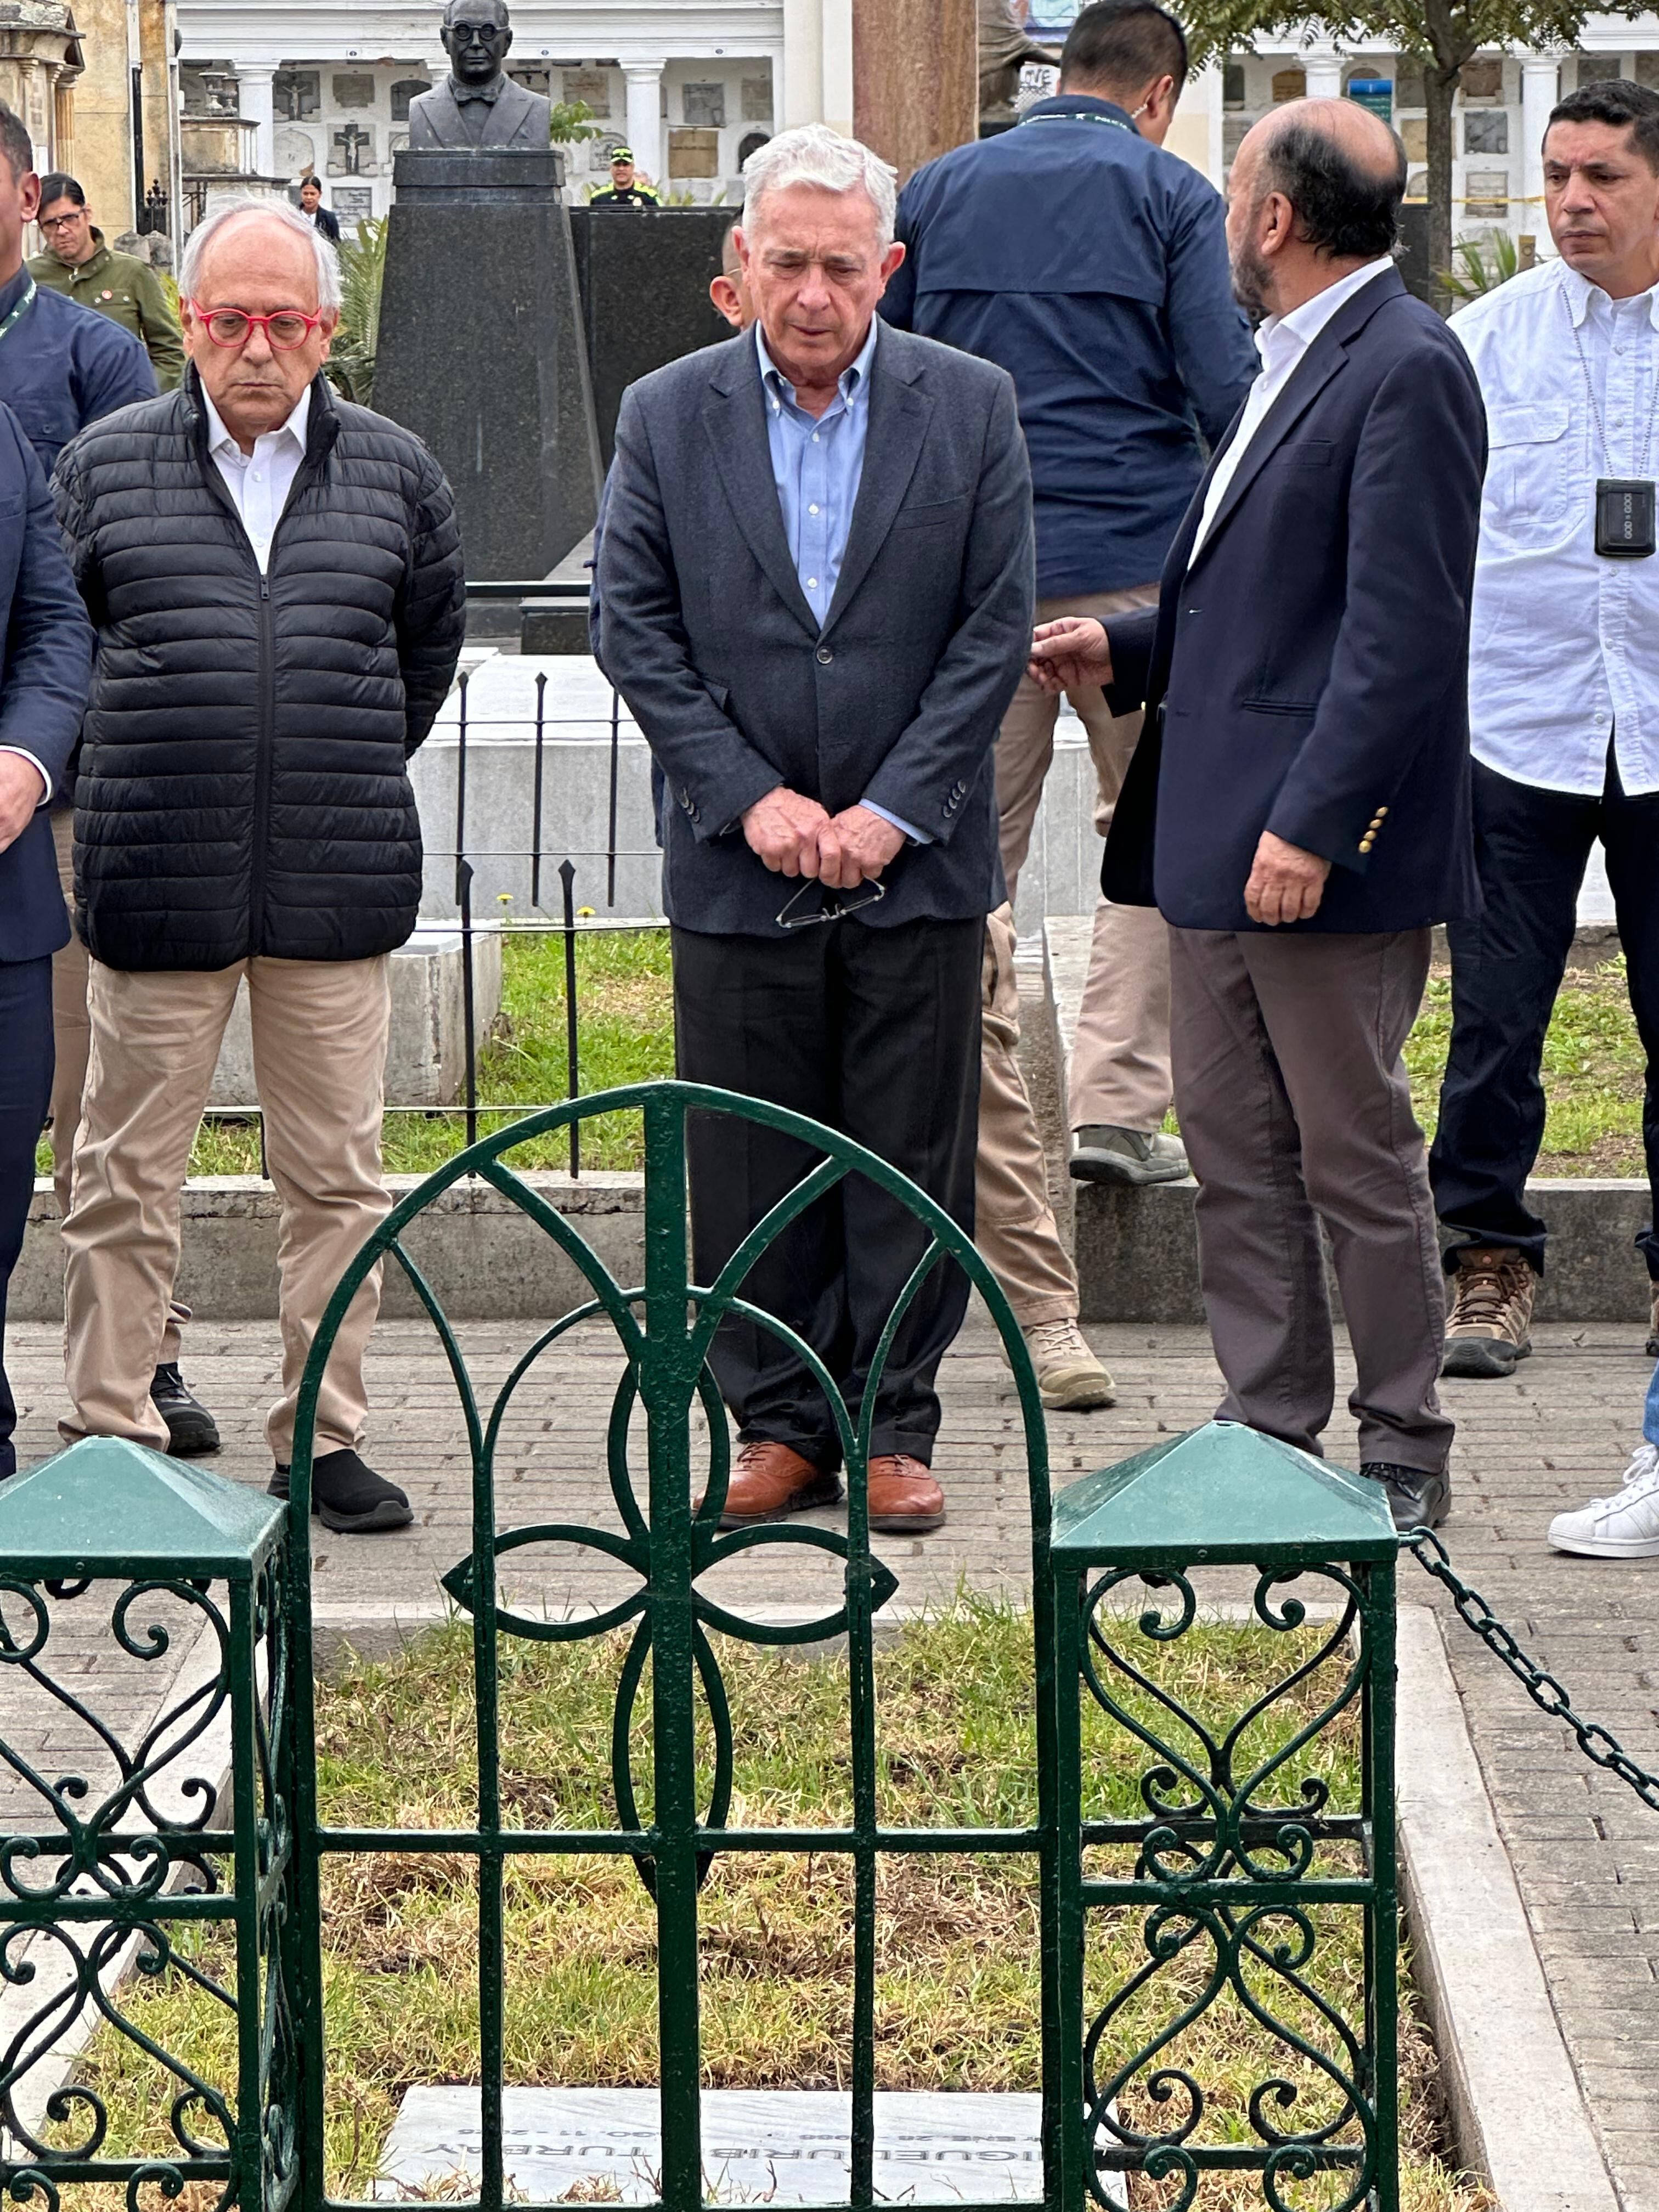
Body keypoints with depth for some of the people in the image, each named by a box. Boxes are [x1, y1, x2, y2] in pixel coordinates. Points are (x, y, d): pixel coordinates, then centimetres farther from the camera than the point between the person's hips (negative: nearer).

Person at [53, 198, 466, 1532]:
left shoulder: (394, 473, 8)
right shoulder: (104, 466, 4)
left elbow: (429, 645, 21)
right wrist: (162, 772, 10)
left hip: (337, 888, 1)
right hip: (156, 886, -1)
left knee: (340, 1175, 5)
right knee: (127, 1175, 3)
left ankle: (326, 1438, 15)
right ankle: (112, 1436, 12)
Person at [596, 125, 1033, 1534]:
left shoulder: (971, 408, 1)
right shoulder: (665, 416, 3)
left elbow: (996, 629, -1)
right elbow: (637, 634, 1)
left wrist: (892, 811, -9)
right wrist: (749, 798, -8)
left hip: (917, 858, 0)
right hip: (738, 863, 1)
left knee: (911, 1160, 4)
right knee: (749, 1168, 5)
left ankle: (895, 1430, 14)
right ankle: (780, 1427, 16)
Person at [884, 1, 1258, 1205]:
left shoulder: (940, 188, 10)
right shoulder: (1171, 193, -1)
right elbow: (1227, 391, -9)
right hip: (1133, 562, -3)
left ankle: (978, 1115, 8)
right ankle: (1119, 1103, 1)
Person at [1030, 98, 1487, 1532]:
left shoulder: (1407, 367, -14)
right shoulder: (1293, 363, 17)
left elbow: (1402, 628, -20)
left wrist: (1312, 823, -22)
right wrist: (1125, 650, 17)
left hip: (1326, 845, -10)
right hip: (1217, 832, 10)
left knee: (1357, 1156, 0)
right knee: (1232, 1146, 12)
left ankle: (1403, 1458, 11)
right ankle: (1270, 1431, 20)